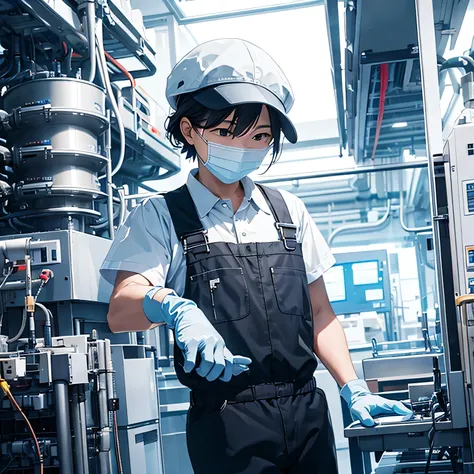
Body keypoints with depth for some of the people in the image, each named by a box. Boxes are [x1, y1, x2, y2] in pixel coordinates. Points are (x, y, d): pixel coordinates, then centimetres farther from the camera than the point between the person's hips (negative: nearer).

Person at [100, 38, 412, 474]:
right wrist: (173, 307, -37)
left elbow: (319, 313, 15)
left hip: (307, 413, 4)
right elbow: (121, 311, -16)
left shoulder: (288, 211, 11)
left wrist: (353, 389, 3)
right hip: (226, 423, -4)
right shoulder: (161, 217, -1)